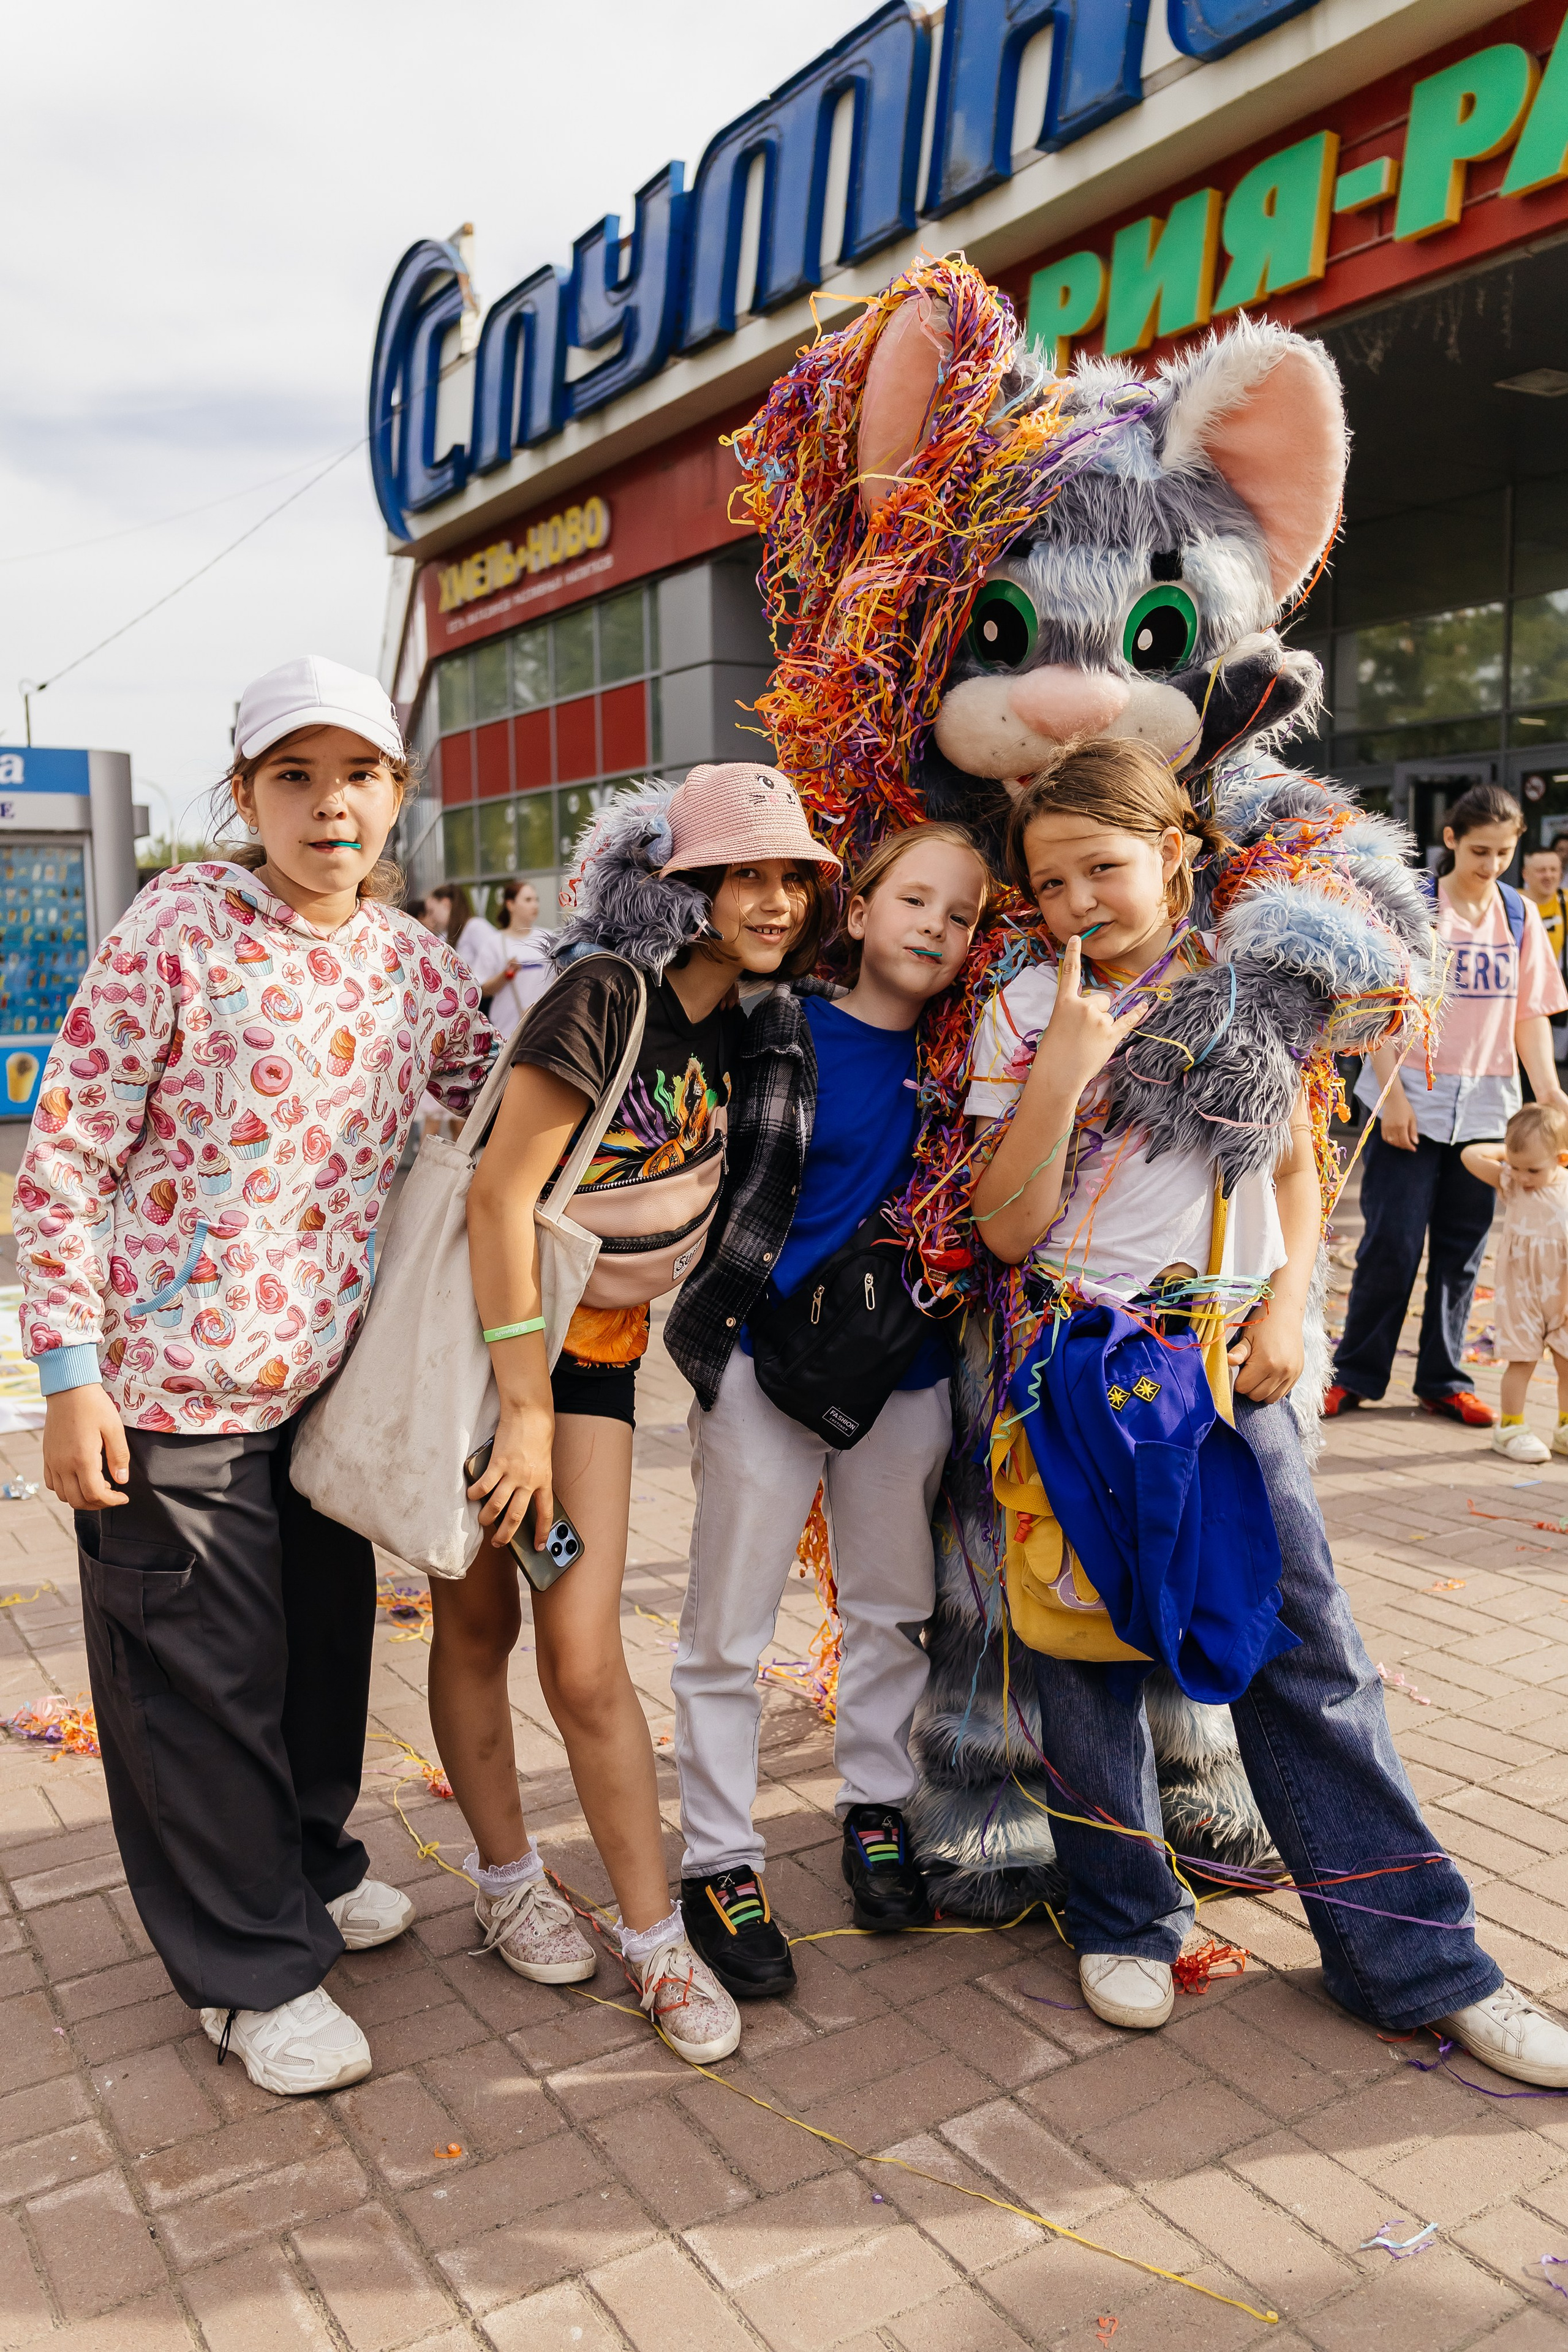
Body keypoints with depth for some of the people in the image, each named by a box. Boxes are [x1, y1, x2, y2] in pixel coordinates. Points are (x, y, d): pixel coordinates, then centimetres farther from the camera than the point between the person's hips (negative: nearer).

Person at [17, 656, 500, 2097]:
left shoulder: (413, 963, 4)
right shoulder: (181, 932, -12)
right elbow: (65, 1153, -11)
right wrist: (71, 1375, -14)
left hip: (334, 1373, 6)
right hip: (175, 1381, -5)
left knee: (327, 1639, 19)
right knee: (201, 1670, 7)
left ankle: (307, 1870, 45)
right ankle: (251, 1967, 27)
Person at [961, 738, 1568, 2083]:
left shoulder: (1253, 986, 5)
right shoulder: (1025, 1014, 0)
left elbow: (1297, 1163, 14)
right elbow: (1007, 1229, -7)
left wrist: (1287, 1296, -2)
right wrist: (1061, 1073, -17)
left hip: (1229, 1361, 1)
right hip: (1077, 1359, 0)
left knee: (1305, 1651, 2)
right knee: (1087, 1649, 7)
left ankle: (1419, 1958, 17)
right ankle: (1125, 1919, 28)